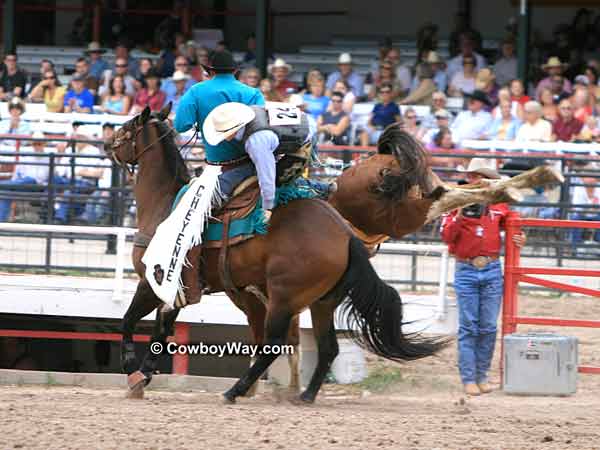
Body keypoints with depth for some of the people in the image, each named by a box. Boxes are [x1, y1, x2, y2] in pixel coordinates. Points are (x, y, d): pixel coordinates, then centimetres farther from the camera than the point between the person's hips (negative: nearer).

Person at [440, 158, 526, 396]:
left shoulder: (498, 206, 4)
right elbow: (446, 236, -11)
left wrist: (519, 238, 2)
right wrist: (459, 217, -26)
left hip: (491, 271, 2)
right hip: (466, 271, -2)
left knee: (488, 327, 4)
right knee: (468, 327, -2)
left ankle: (482, 375, 14)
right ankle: (468, 378, 1)